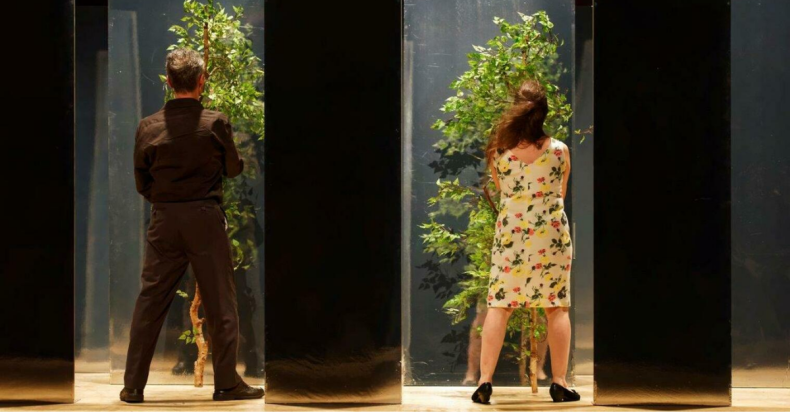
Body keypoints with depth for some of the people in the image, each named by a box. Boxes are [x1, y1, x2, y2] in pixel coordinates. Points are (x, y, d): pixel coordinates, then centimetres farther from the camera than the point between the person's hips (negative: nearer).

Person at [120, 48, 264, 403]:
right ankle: (226, 383, 10)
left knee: (150, 301, 8)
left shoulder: (148, 127, -3)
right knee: (220, 302, 7)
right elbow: (234, 169, 4)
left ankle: (133, 384, 10)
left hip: (164, 220, 2)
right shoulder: (216, 123, -10)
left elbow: (141, 183, 5)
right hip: (206, 218, -2)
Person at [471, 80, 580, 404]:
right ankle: (559, 382, 7)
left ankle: (485, 380, -2)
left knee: (499, 307, 3)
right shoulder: (560, 151, -6)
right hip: (551, 235, -1)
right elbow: (561, 194, 9)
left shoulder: (499, 151, -5)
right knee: (557, 307, 6)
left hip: (510, 234, 1)